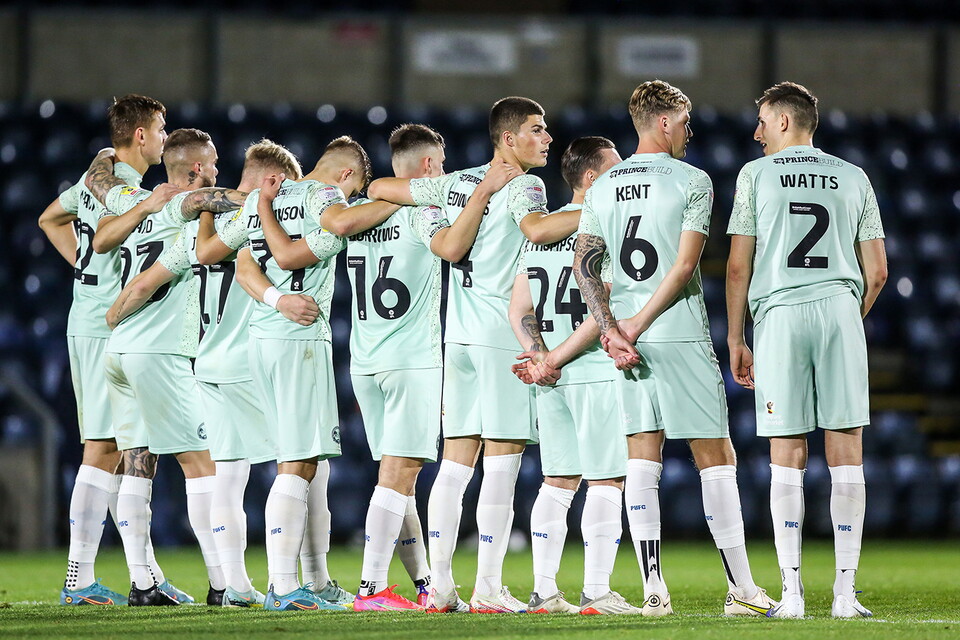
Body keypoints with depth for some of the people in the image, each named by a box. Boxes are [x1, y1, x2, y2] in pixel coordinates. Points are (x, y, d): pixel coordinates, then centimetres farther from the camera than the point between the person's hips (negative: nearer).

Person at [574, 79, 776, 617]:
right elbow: (684, 266, -12)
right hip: (682, 335, -5)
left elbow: (585, 265, 3)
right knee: (716, 457, 1)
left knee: (643, 457, 5)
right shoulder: (692, 181, -5)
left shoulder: (603, 188, 11)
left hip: (628, 338, 5)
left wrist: (611, 329, -2)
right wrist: (637, 326, -10)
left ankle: (653, 588, -1)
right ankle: (741, 588, 2)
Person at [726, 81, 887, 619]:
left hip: (780, 313, -1)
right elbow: (876, 272, 11)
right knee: (846, 455, 1)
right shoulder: (854, 179, 13)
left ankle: (792, 591, -3)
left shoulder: (756, 175, 6)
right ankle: (846, 591, -3)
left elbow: (739, 267, 2)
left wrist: (735, 339, 9)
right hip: (840, 311, 1)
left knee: (787, 457, 1)